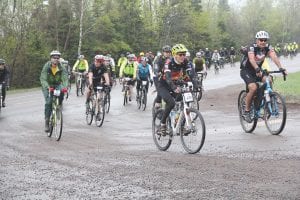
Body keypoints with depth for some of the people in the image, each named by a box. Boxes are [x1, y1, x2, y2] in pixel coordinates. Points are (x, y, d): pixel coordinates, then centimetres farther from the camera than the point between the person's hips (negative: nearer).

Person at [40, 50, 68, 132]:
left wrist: (65, 87, -46)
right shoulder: (46, 66, -20)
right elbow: (43, 79, -28)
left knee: (61, 93, -31)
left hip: (57, 85, 2)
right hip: (47, 86, -2)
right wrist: (47, 87, -47)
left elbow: (65, 78, -25)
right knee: (48, 102, -19)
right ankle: (47, 121, -8)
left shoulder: (62, 68, -16)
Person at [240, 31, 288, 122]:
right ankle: (246, 111, -14)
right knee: (253, 87, -28)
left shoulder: (268, 47, -12)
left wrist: (281, 68, -43)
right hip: (246, 71, -5)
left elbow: (274, 57, -27)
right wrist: (257, 69, -60)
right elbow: (251, 59, -42)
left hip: (258, 70, 5)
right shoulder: (252, 47, -25)